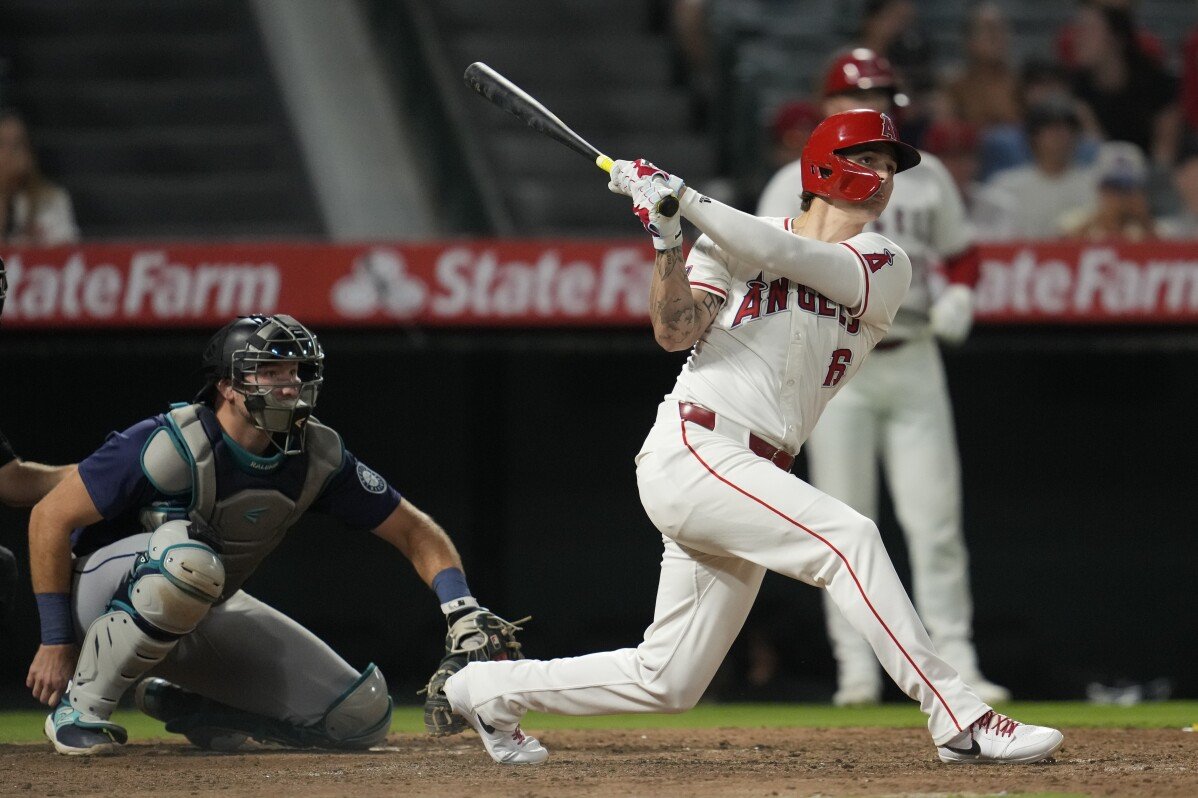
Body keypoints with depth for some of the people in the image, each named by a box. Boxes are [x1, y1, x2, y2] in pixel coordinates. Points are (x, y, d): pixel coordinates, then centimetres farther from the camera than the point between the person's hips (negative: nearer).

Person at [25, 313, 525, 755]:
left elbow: (414, 531, -2)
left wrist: (462, 609, -20)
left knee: (362, 715, -4)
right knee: (187, 556, -41)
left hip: (206, 615, 6)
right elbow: (50, 519, -22)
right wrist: (56, 642, -21)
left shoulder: (316, 457, -10)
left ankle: (180, 701, 13)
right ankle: (81, 705, -22)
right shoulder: (173, 446, -27)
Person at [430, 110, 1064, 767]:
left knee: (668, 682, 8)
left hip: (752, 478, 6)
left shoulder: (885, 267, 8)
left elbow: (786, 255, -8)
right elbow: (676, 332, -6)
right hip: (691, 450, -6)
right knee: (846, 536, -24)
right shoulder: (732, 240, 6)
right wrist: (666, 237, -17)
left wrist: (680, 197, -9)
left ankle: (496, 688, 27)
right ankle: (960, 722, -25)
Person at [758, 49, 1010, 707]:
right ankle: (856, 669, 4)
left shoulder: (926, 175, 11)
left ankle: (954, 662, 1)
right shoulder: (798, 184, 0)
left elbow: (961, 252, 20)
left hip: (914, 361, 3)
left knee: (936, 521, -1)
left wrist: (959, 297, 0)